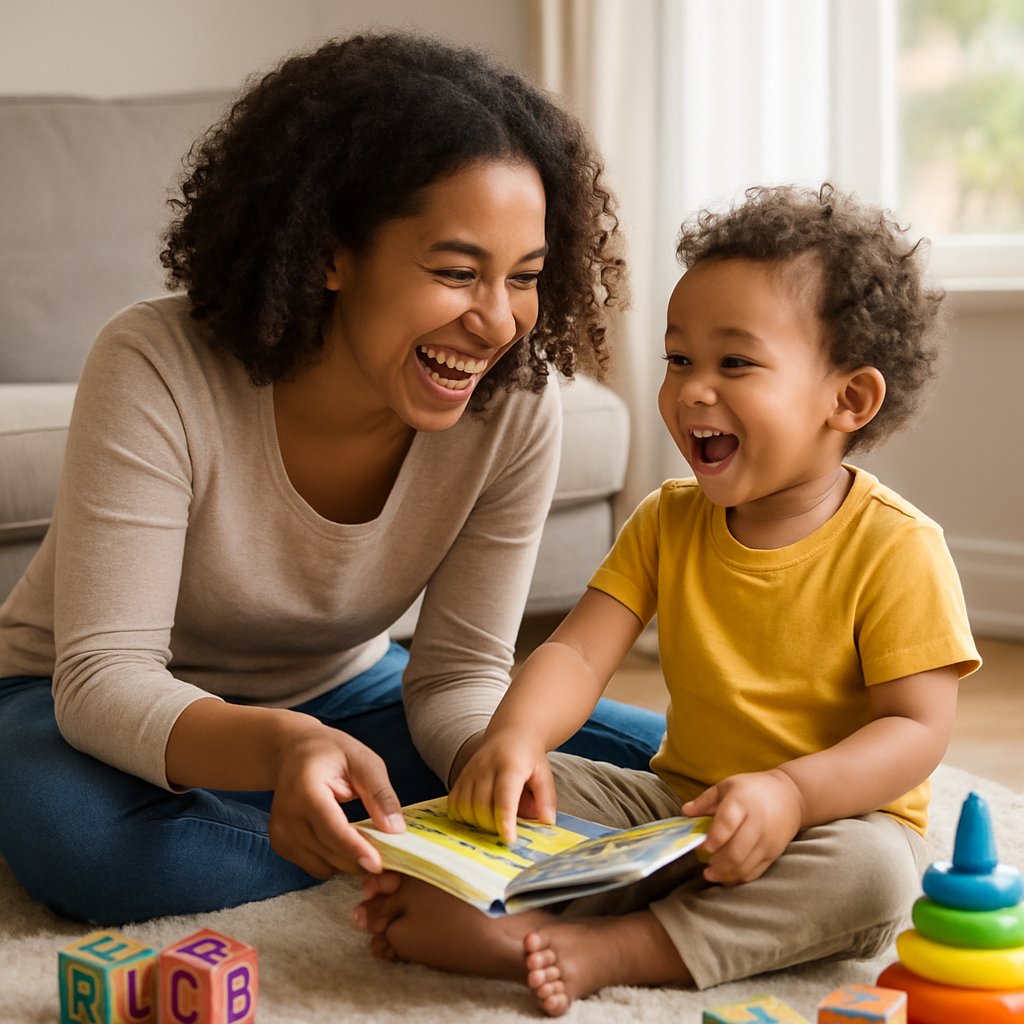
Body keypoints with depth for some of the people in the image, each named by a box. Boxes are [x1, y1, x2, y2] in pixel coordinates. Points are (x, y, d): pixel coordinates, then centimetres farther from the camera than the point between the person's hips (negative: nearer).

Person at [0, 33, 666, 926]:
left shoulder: (514, 412, -19)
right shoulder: (156, 369, -30)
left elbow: (460, 674, -13)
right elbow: (103, 678, -33)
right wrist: (278, 747, -54)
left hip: (338, 695, 2)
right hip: (80, 705, -1)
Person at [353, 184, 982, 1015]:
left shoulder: (896, 547, -15)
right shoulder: (668, 522, 1)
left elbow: (918, 727, -18)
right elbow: (579, 653, -9)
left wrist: (791, 791, -36)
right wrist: (514, 736, -31)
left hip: (837, 814, -4)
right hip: (677, 806, 5)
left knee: (872, 869, -35)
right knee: (528, 782, -9)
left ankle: (614, 948, -35)